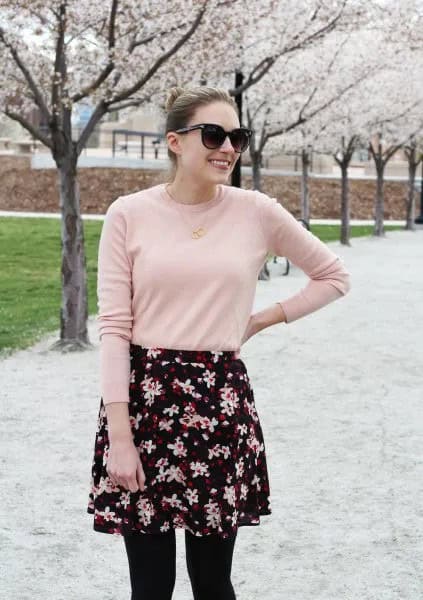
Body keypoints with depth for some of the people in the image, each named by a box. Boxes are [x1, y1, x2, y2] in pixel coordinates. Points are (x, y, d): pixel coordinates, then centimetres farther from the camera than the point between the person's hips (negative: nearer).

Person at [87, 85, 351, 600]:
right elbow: (113, 327, -5)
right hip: (143, 399, -1)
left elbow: (334, 276, 14)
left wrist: (261, 320, 5)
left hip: (222, 403, 1)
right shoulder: (128, 214, -2)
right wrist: (119, 436, -10)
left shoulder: (257, 212, 1)